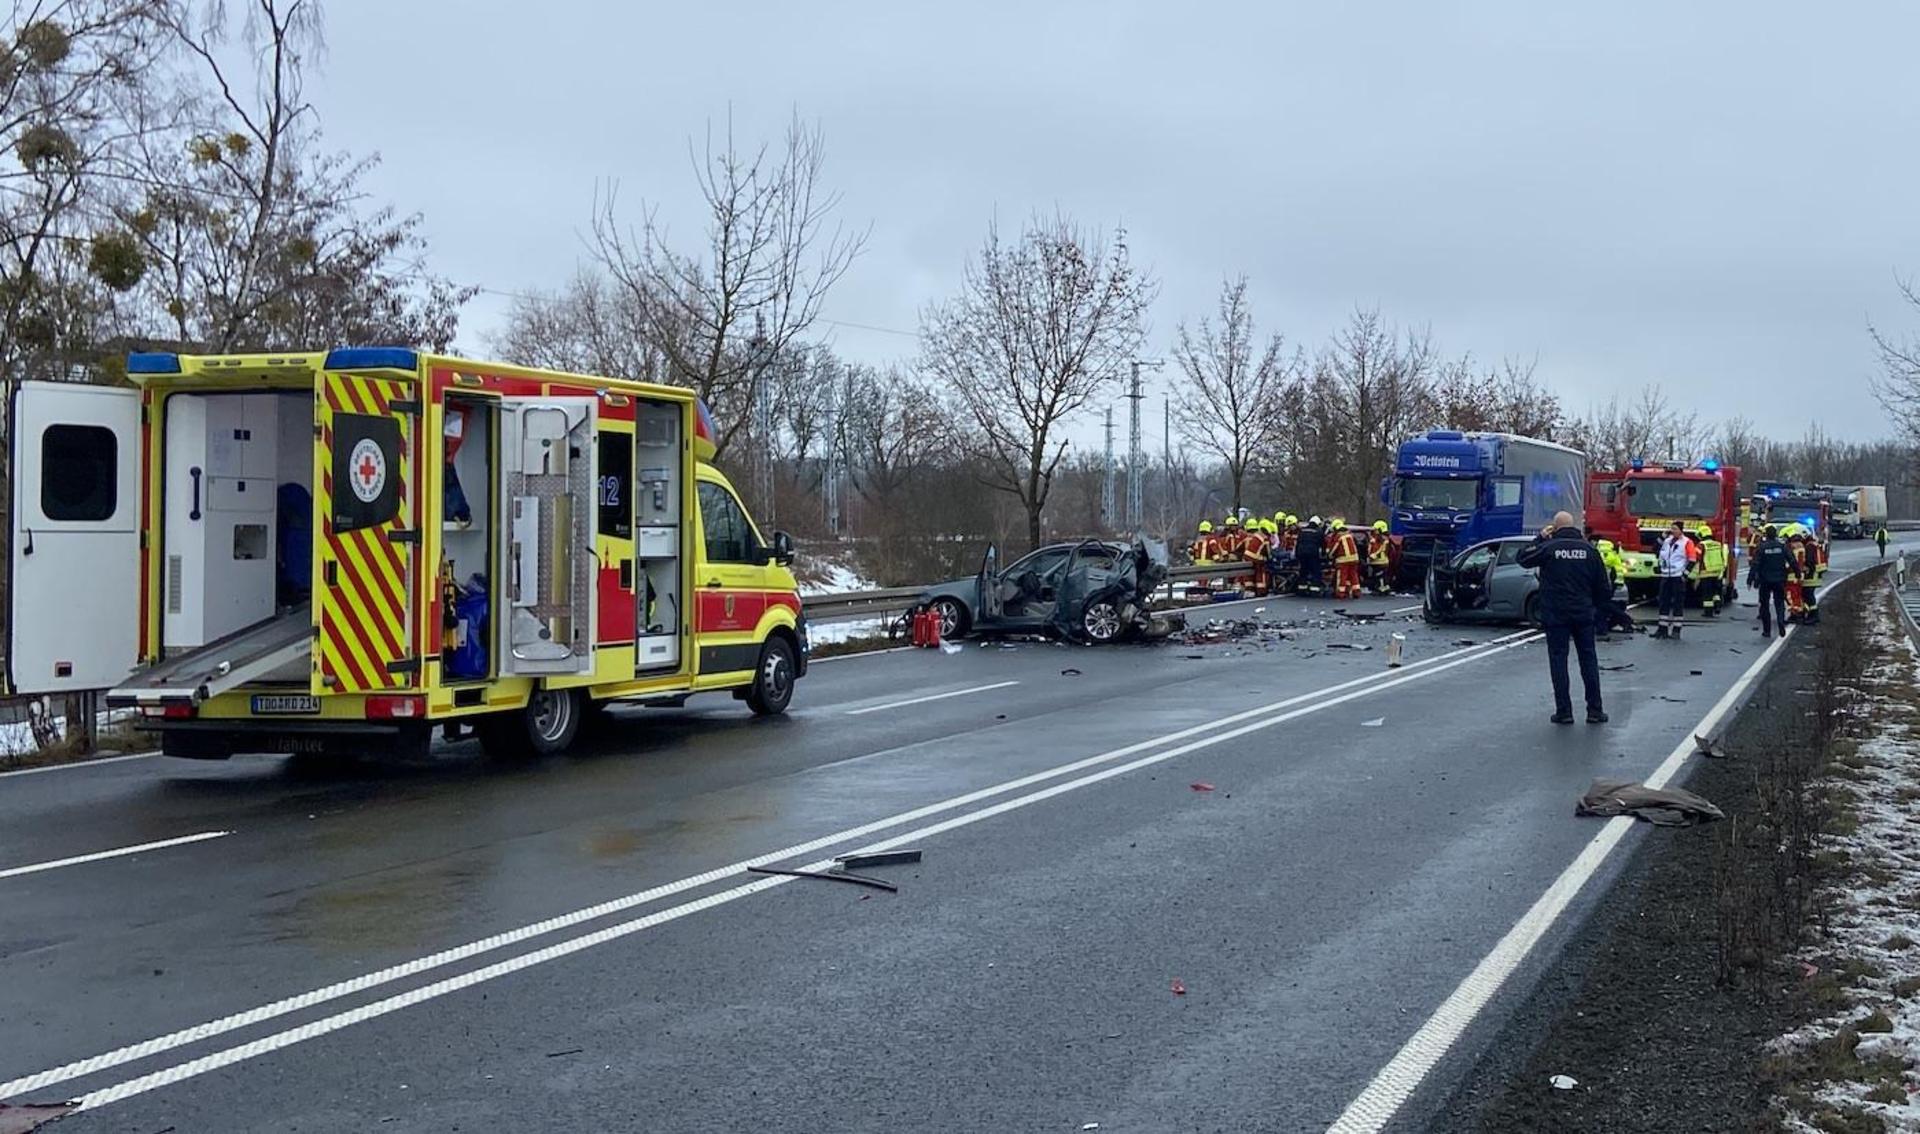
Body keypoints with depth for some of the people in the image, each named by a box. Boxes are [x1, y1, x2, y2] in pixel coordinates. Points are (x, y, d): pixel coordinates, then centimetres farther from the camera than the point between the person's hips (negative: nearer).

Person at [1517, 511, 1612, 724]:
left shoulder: (1549, 547, -10)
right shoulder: (1588, 549, 1)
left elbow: (1523, 558, 4)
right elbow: (1602, 586, 5)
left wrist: (1540, 538, 10)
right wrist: (1594, 604, 21)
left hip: (1555, 615, -3)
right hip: (1583, 614, 3)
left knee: (1558, 659, 2)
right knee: (1588, 659, 10)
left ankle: (1564, 711, 1)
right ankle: (1595, 709, 11)